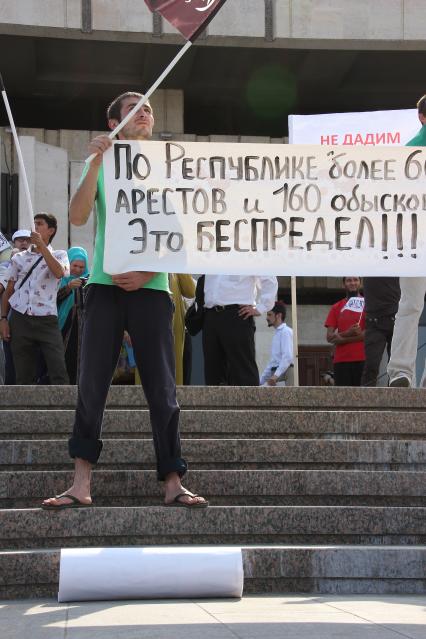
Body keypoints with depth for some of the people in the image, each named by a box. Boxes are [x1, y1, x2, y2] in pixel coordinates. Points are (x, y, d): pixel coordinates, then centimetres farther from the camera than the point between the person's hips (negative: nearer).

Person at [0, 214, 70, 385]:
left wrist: (41, 245, -13)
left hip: (46, 320, -2)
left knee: (58, 372, -12)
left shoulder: (59, 255, 10)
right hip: (20, 318, 2)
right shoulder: (19, 258, 15)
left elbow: (59, 273, -14)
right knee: (23, 375, 2)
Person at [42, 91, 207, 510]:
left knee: (162, 389, -2)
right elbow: (77, 217, -4)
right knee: (91, 384, -5)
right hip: (105, 286, 0)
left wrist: (147, 274, -10)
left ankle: (172, 483, -1)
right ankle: (81, 484, -4)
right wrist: (96, 163, -14)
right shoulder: (102, 165, 11)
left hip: (151, 288, 0)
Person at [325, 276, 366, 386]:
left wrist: (342, 338, -9)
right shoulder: (336, 307, 14)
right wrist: (348, 333, -14)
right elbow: (329, 337, 7)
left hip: (363, 359, -2)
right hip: (341, 360, 2)